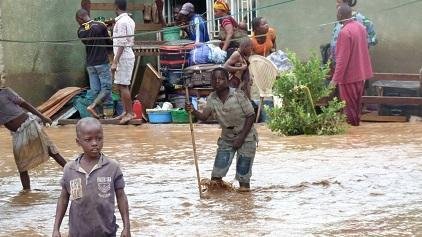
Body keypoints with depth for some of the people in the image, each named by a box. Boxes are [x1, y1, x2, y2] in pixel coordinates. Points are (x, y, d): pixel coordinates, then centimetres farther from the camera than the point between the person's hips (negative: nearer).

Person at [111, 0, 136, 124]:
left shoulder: (121, 22, -17)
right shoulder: (130, 20, 13)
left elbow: (121, 44, -21)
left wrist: (115, 62, -21)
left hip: (123, 57, -10)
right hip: (129, 55, 10)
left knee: (123, 86, -7)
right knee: (122, 85, 14)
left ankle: (130, 113, -5)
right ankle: (127, 111, 18)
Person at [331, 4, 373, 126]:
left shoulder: (345, 32, -22)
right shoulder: (360, 27, 4)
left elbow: (342, 58, -23)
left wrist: (336, 78, -19)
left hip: (349, 75, -8)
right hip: (361, 73, 8)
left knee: (349, 106, 3)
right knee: (356, 104, 17)